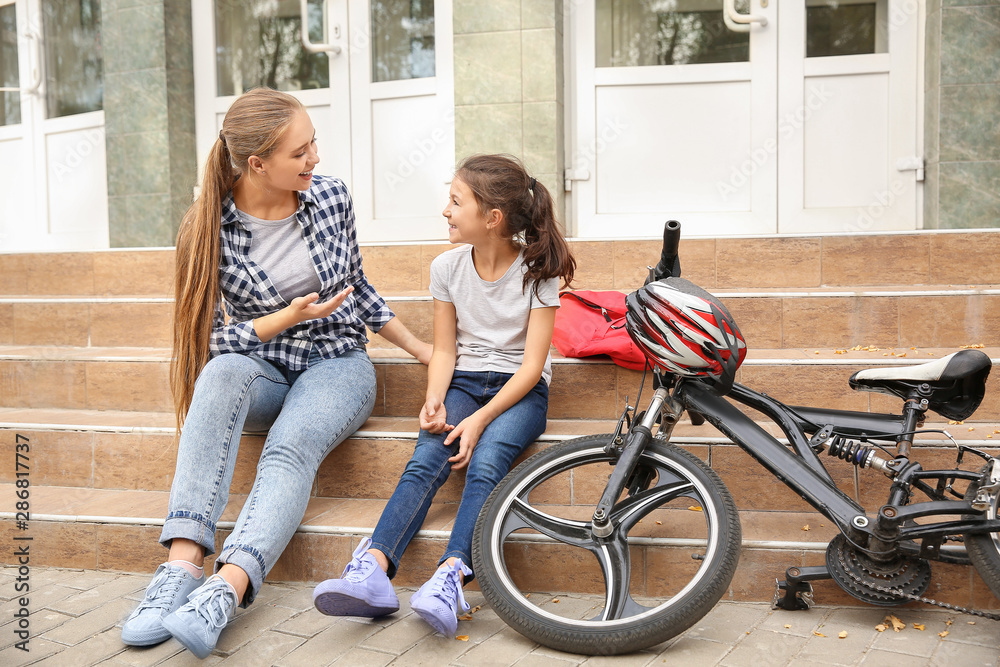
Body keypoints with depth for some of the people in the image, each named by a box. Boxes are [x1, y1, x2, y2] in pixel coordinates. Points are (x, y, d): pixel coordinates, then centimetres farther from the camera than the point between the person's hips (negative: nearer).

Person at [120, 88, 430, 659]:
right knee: (222, 373, -37)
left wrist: (418, 347, 16)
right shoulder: (211, 228, -9)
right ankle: (184, 563, -44)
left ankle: (225, 590, -50)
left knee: (291, 446, -32)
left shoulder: (331, 196, -1)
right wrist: (288, 317, -18)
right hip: (260, 367, -1)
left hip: (337, 363, 1)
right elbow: (212, 337, -6)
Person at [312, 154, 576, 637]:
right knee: (426, 460, -26)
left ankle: (451, 577, -46)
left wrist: (480, 419, -23)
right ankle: (372, 571, -41)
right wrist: (434, 399, -14)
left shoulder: (536, 271, -8)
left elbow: (533, 363, -12)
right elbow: (444, 349, 7)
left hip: (519, 389, -3)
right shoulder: (447, 267, 3)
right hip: (462, 382, 3)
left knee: (486, 461, -33)